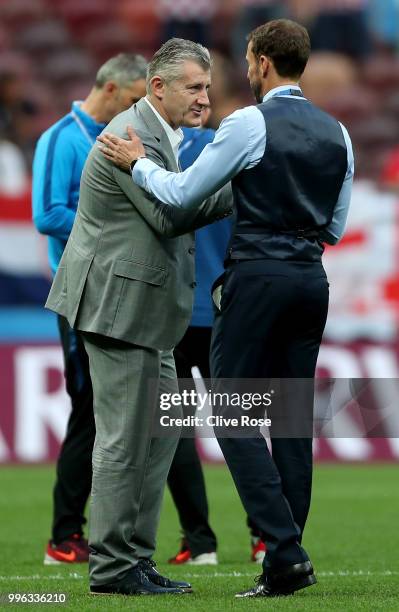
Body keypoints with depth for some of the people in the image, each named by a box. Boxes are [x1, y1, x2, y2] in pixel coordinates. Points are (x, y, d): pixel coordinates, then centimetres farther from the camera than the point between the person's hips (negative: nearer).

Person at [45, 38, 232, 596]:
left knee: (163, 428, 13)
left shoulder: (155, 134, 17)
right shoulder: (134, 136, -16)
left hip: (141, 307, 11)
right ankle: (112, 566, -1)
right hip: (120, 303, -11)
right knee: (124, 439, -6)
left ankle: (135, 556, 17)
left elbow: (173, 211, 18)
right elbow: (169, 214, -21)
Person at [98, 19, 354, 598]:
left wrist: (137, 163, 11)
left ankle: (284, 549, -14)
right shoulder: (336, 132, 10)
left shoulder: (250, 124, -10)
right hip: (312, 278, 6)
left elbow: (182, 193, -5)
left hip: (258, 276, -6)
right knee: (293, 416, 8)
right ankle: (288, 561, 6)